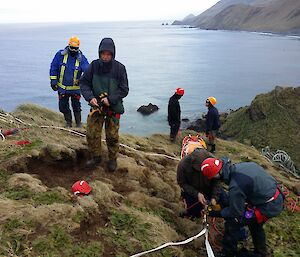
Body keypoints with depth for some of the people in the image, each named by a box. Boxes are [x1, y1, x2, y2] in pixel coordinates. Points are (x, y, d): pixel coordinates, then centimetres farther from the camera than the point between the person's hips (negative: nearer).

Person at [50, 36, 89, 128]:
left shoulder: (81, 58, -7)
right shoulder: (60, 55, -4)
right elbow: (53, 68, 2)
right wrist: (53, 81, 0)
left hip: (75, 88, -2)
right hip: (62, 87, 2)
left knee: (76, 106, 5)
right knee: (63, 106, 11)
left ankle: (78, 123, 24)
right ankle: (68, 122, 29)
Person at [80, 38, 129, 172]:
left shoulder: (119, 68, -11)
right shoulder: (94, 65, -5)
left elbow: (124, 89, -9)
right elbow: (83, 82, -1)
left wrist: (110, 99, -21)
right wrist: (90, 97, -17)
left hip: (113, 107, -2)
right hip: (96, 105, 2)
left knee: (112, 136, 5)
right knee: (92, 134, 4)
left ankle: (112, 159, 27)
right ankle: (96, 157, 26)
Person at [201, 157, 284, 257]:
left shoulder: (235, 187, -27)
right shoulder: (241, 166, -3)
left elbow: (235, 212, -15)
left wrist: (217, 213, -2)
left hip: (268, 207, -9)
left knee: (232, 222, 0)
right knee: (254, 223, 32)